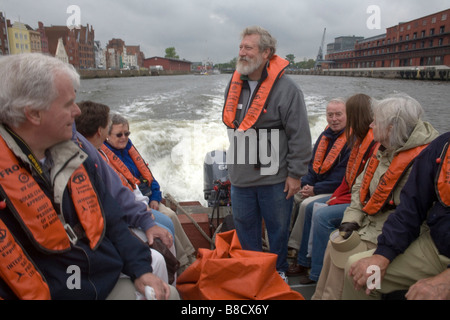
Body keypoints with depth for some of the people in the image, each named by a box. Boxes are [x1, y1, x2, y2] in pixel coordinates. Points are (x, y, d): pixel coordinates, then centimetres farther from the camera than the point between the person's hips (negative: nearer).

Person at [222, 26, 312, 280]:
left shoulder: (286, 88, -12)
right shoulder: (235, 86, 8)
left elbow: (300, 136, -12)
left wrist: (295, 174, -13)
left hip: (274, 178, -5)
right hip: (241, 176, 6)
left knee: (278, 228, 11)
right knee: (245, 226, 16)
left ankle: (278, 272, 33)